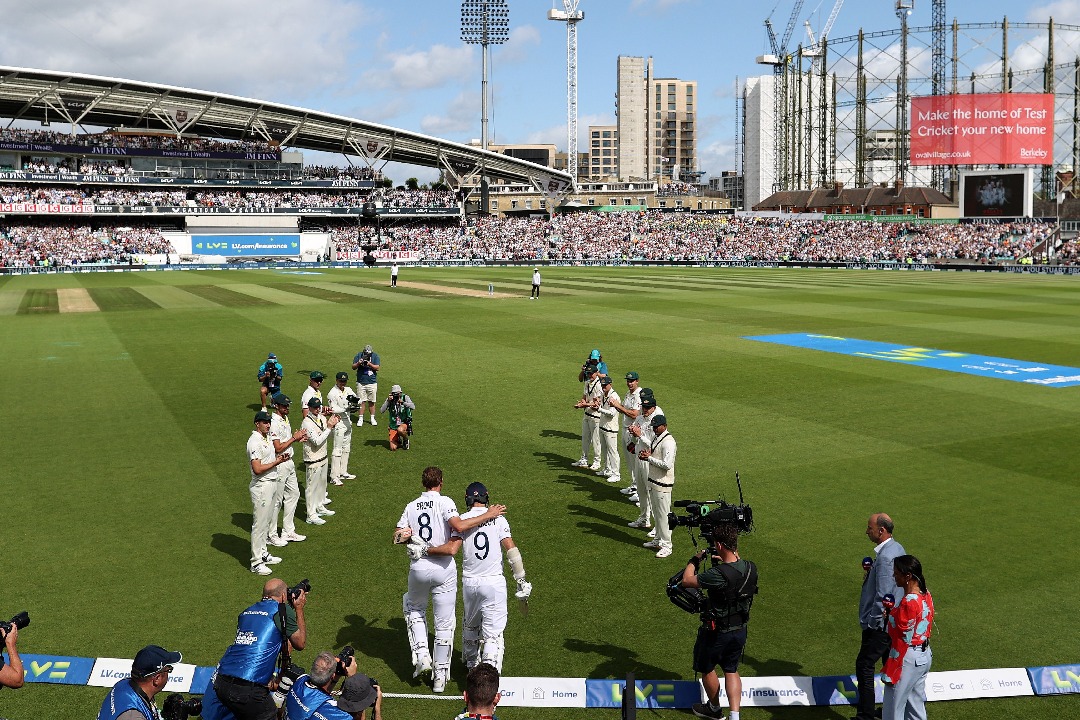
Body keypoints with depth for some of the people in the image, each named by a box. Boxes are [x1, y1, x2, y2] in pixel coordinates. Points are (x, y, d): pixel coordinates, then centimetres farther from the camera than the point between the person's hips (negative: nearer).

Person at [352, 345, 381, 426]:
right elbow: (353, 367, -1)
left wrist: (369, 364, -23)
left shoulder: (375, 356, -2)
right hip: (361, 382, 0)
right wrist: (358, 363, -20)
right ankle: (361, 418, 8)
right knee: (362, 401, 2)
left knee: (371, 401, 5)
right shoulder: (359, 355, -1)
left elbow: (377, 367, -9)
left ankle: (372, 418, 15)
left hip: (372, 382, 0)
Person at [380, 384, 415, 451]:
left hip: (404, 423, -2)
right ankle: (398, 441, 25)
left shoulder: (405, 397, -6)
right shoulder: (390, 399, -2)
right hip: (393, 426, 2)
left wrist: (403, 402, -33)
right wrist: (388, 401, -23)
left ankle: (406, 440, -5)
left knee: (400, 430, -40)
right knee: (393, 448, -12)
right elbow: (381, 411, -12)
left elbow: (413, 407, -21)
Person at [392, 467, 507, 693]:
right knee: (444, 622, 8)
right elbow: (459, 526, -23)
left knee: (414, 608, 28)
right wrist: (488, 515, -17)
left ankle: (421, 655, 13)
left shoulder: (411, 507, 5)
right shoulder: (444, 502, -7)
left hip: (418, 567, 3)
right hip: (443, 568, -2)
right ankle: (440, 676, 13)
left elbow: (397, 537, -2)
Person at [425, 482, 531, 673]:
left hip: (469, 582, 2)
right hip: (494, 582, -2)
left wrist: (424, 550, -1)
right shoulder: (498, 519, -2)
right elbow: (511, 550, -8)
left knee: (470, 625, 25)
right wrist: (522, 581, -3)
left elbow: (451, 549, -13)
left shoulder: (462, 520, -1)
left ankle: (471, 663, 44)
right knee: (493, 632, 0)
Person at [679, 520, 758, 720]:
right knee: (731, 670, 23)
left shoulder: (718, 575, -33)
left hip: (716, 633, -6)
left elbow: (687, 581, -20)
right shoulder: (751, 568, -12)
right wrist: (727, 560, 11)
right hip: (740, 631, 6)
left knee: (707, 669, 21)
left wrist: (695, 559, -5)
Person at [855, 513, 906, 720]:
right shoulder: (897, 548, 6)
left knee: (864, 665, -1)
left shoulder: (885, 557, -26)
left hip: (880, 625, -10)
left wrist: (873, 621, -16)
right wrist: (871, 571, 2)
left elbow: (883, 595, -26)